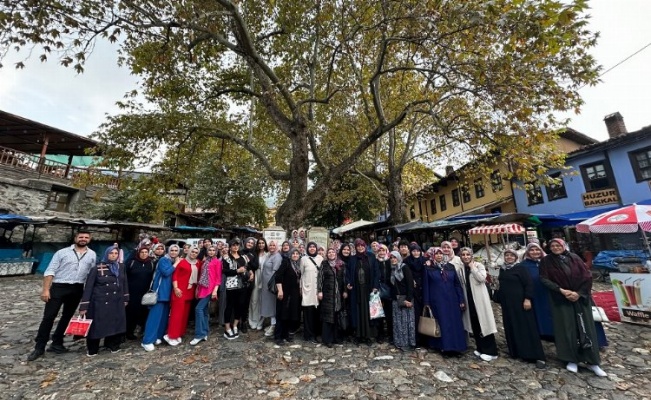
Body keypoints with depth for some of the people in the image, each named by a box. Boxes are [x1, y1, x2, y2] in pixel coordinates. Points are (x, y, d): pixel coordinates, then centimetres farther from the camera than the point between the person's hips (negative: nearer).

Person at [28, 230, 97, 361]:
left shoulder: (92, 255, 5)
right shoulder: (62, 252, -1)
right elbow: (50, 271, -4)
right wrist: (45, 289, -11)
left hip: (77, 289, 3)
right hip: (59, 287, -2)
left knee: (67, 317, 13)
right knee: (48, 317, 0)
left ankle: (56, 343, 28)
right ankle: (39, 347, 14)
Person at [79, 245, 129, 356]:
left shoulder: (121, 267, 3)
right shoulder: (97, 268, -8)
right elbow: (88, 287, -8)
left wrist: (125, 299, 10)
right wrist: (84, 306, -10)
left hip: (117, 302, 3)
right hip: (99, 302, -3)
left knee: (116, 324, 5)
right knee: (96, 326, 6)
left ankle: (113, 345, 24)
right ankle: (92, 350, 25)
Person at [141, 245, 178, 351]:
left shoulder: (174, 262, 13)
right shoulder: (164, 260, -10)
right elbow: (166, 272, -22)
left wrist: (177, 263, 1)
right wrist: (175, 264, -15)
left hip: (168, 291, 8)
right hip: (160, 291, -8)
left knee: (164, 315, 12)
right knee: (155, 315, -7)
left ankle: (157, 336, 22)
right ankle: (147, 341, -1)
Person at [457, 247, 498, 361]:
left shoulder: (479, 265, -4)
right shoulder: (460, 270, 7)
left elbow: (482, 278, -20)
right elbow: (460, 286, 11)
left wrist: (472, 267, -14)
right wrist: (461, 300, 7)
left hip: (479, 298, -4)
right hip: (468, 299, 4)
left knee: (484, 322, -2)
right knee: (474, 324, 10)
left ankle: (491, 351, 8)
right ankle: (481, 348, 22)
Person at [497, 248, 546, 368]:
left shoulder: (520, 268, -6)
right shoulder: (502, 269, 10)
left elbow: (528, 284, -11)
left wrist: (527, 299, -19)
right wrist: (499, 299, 15)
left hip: (520, 302, -6)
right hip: (507, 303, 6)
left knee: (527, 328, -2)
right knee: (511, 328, 11)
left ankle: (537, 356, 6)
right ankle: (515, 352, 22)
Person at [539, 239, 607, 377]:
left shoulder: (574, 258, 1)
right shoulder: (546, 261, -3)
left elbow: (587, 276, 0)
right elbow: (544, 279, -7)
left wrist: (579, 293, -10)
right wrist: (561, 290, -16)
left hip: (581, 297, 2)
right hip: (561, 300, -1)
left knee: (585, 328, 4)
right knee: (567, 329, 2)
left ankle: (592, 362, 16)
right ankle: (572, 360, 14)